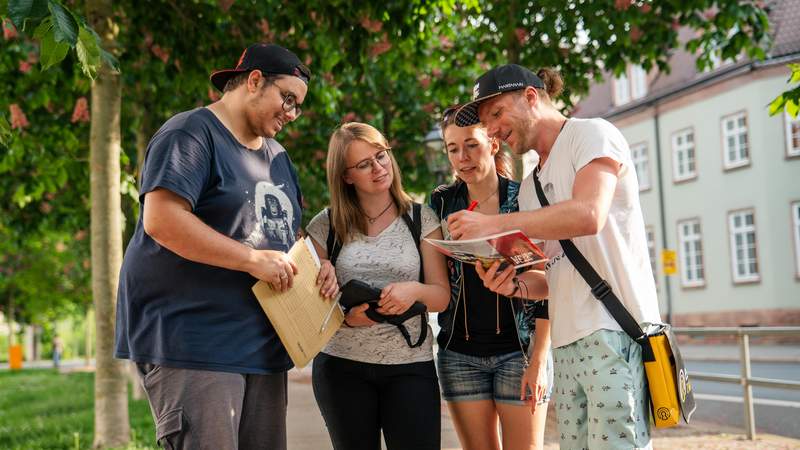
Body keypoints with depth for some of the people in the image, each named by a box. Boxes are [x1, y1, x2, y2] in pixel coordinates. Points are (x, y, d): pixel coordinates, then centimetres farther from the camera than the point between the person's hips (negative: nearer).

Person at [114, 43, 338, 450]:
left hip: (262, 344, 9)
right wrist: (253, 259, -19)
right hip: (193, 341, -8)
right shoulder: (191, 134, -7)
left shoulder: (276, 155, 21)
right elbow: (161, 220, -20)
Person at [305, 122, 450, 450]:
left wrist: (415, 291, -21)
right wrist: (345, 317, -14)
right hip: (342, 366, 0)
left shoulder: (422, 219, 3)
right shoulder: (325, 226, 3)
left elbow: (442, 297, 1)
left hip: (411, 366, 0)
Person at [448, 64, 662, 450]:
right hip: (566, 342, 7)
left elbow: (588, 215, -19)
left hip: (615, 330, -7)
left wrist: (495, 224, -17)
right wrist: (515, 283, -1)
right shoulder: (529, 188, 22)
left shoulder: (592, 134, 0)